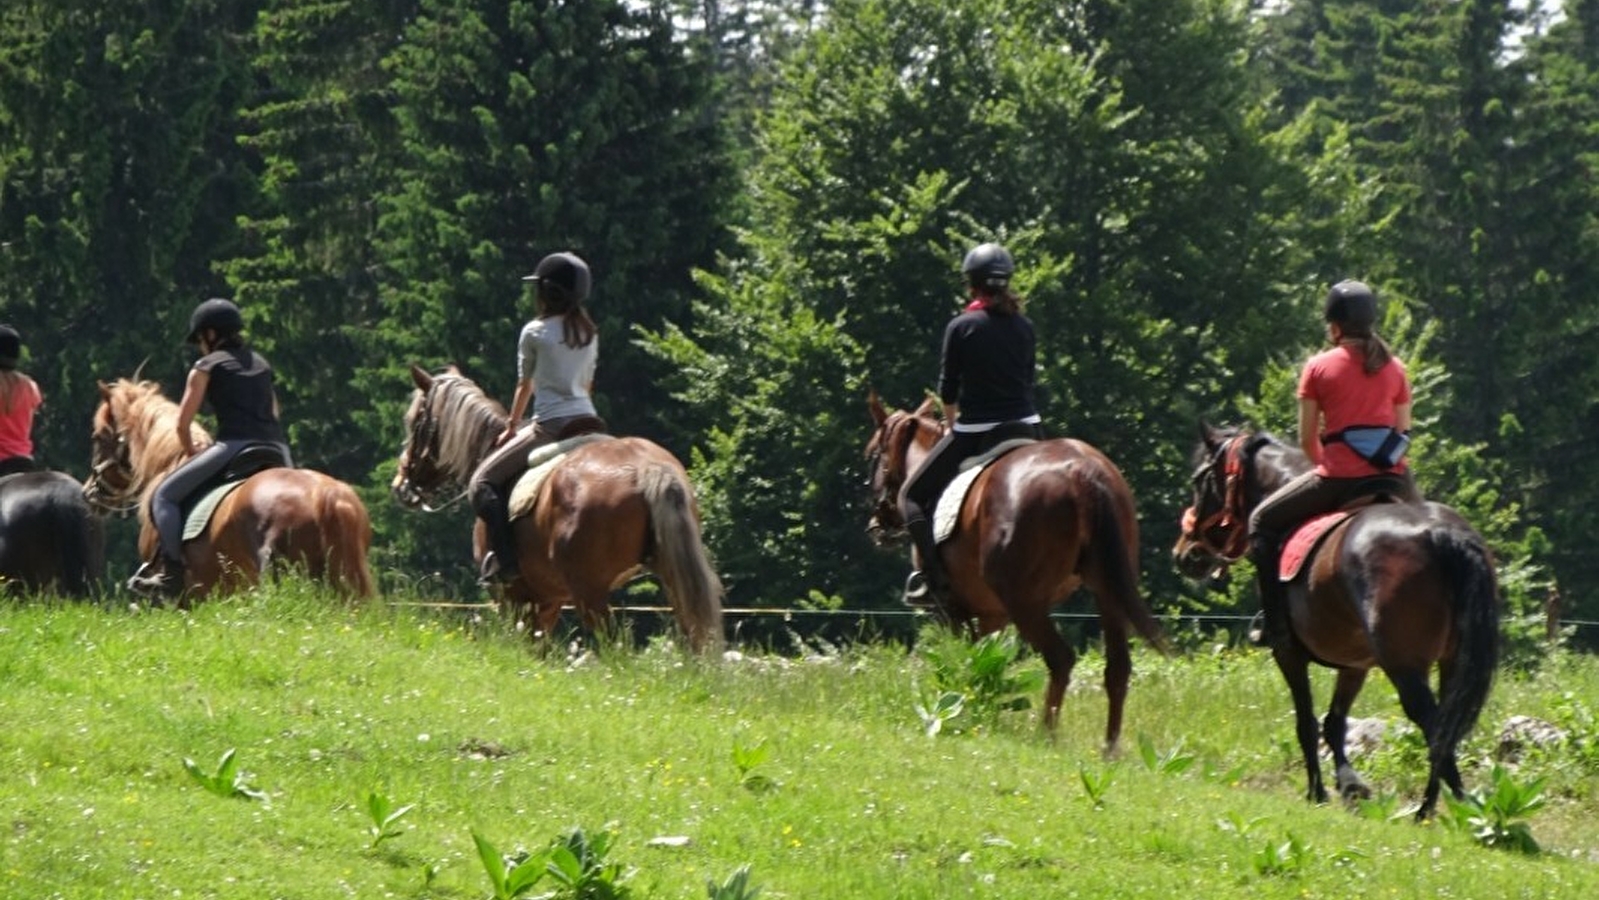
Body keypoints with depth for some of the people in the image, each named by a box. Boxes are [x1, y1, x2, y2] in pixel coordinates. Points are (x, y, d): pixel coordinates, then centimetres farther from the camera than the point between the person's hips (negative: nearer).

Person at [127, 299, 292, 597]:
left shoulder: (207, 366, 8)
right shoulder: (261, 365, 26)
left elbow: (182, 424, 7)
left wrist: (191, 456, 25)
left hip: (234, 446, -6)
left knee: (165, 496, 2)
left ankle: (172, 575, -13)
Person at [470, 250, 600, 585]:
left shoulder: (535, 333, -4)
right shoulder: (589, 334, 13)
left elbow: (524, 387, 5)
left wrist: (511, 427, 18)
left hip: (550, 426, -6)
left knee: (483, 482, 1)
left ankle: (505, 559, -13)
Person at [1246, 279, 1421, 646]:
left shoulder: (1319, 368, 0)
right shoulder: (1394, 368, 11)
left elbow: (1307, 440, 3)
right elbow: (1403, 432, 12)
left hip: (1339, 476, -4)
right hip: (1393, 476, 4)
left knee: (1264, 522, 15)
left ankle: (1274, 622, 4)